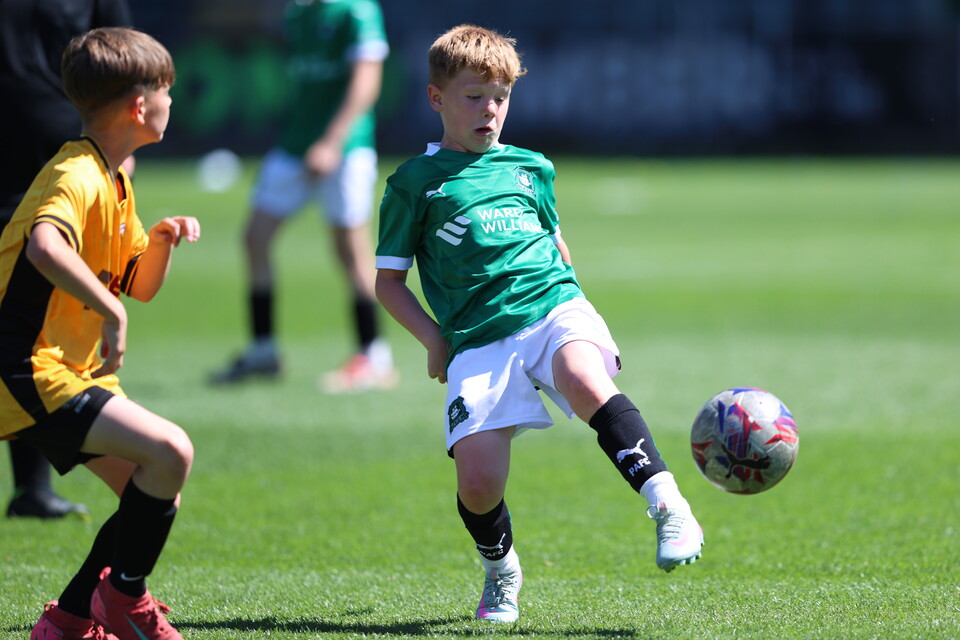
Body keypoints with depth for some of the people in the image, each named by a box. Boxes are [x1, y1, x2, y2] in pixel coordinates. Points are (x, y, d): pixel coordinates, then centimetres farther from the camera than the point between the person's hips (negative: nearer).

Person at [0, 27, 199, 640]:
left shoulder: (115, 181, 16)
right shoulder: (76, 177, -17)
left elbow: (141, 286, 23)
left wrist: (161, 239, 4)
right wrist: (111, 312, -36)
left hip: (72, 373, 11)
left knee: (158, 496, 9)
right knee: (170, 452, -22)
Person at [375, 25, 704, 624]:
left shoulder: (531, 169, 19)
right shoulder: (414, 183, 10)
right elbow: (388, 278, 12)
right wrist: (434, 339, 1)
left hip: (553, 308, 1)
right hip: (478, 342, -1)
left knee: (585, 380, -37)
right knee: (479, 485, -16)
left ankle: (669, 507, -42)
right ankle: (500, 571, 17)